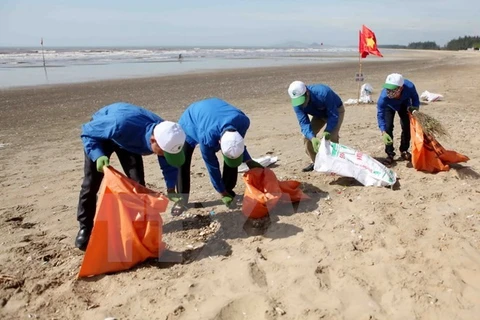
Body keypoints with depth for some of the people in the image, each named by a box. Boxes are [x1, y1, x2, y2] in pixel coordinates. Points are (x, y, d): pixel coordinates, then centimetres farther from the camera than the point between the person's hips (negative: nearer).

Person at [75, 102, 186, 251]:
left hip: (127, 140, 4)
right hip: (100, 134, -3)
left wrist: (171, 189, -17)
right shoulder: (121, 124, -48)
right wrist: (98, 156, -45)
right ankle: (85, 228, 14)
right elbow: (87, 132, -30)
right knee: (91, 183, -4)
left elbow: (168, 163, -11)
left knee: (137, 183, -4)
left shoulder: (165, 135, -32)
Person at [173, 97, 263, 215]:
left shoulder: (243, 121, -34)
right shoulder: (207, 138, -46)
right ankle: (182, 198, 1)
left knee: (234, 155, -9)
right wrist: (221, 191, -18)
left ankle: (228, 191, 9)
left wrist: (249, 161, -13)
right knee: (183, 160, -15)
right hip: (191, 121, -4)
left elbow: (238, 143, -9)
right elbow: (212, 165, -29)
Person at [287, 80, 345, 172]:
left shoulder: (323, 93, -43)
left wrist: (327, 132, -49)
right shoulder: (297, 104, -28)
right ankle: (315, 162, 14)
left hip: (336, 110, -5)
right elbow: (304, 123, -32)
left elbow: (333, 115, -35)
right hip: (319, 114, 5)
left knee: (331, 137, -25)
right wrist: (313, 138, -50)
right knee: (307, 137, -4)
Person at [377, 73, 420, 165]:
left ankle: (404, 151, 19)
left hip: (404, 104, 2)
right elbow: (380, 115, -39)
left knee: (407, 126, -1)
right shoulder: (384, 96, -45)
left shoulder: (409, 87, -43)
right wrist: (383, 132, -48)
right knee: (388, 127, -14)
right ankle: (390, 154, -1)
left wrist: (415, 108, -38)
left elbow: (415, 98, -19)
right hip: (389, 106, -2)